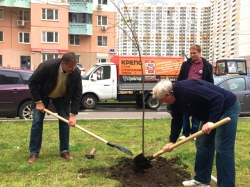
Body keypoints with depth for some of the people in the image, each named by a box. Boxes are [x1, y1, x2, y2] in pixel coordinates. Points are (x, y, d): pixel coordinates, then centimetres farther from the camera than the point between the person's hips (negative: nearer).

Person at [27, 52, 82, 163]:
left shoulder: (76, 73, -30)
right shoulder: (47, 66, -37)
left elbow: (77, 93, -22)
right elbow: (32, 82, -23)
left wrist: (73, 114, -26)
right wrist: (38, 101, -23)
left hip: (62, 97, 2)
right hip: (43, 95, -2)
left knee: (65, 121, -4)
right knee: (37, 121, -6)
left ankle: (64, 151, 8)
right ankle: (34, 152, 4)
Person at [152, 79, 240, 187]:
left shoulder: (188, 89, -31)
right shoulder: (175, 100, 1)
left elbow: (218, 98, -32)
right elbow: (176, 121, 10)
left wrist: (211, 121, -35)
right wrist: (172, 141, 8)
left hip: (228, 108, -10)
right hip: (210, 113, 10)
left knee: (222, 149, -10)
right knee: (203, 144, 11)